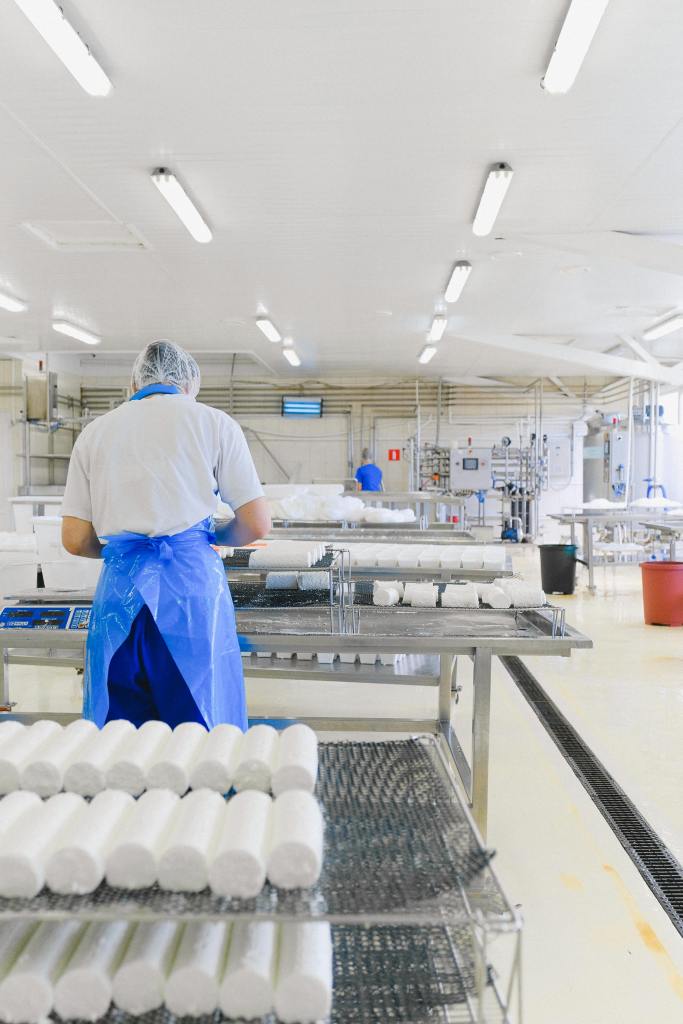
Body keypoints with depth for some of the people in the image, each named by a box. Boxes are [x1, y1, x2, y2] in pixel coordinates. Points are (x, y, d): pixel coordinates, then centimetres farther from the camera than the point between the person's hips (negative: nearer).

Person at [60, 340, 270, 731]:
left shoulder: (94, 432, 12)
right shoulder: (213, 422, 4)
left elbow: (75, 539, 7)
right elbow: (258, 524, 0)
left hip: (120, 583, 3)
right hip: (192, 581, -2)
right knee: (203, 725, 8)